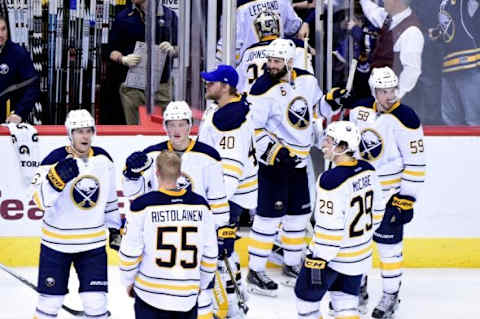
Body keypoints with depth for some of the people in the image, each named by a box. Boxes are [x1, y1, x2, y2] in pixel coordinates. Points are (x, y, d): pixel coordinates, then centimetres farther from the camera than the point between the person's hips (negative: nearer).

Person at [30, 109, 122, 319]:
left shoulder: (104, 160, 1)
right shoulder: (56, 160, -14)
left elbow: (110, 197, 15)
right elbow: (40, 200, -21)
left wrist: (115, 229, 16)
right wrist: (57, 179, -36)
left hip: (93, 243, 3)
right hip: (57, 242, -3)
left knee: (96, 302, 1)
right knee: (50, 301, 5)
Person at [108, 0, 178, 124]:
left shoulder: (169, 15, 8)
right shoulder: (123, 17, 7)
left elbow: (180, 49, 13)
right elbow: (112, 52, 9)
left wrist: (171, 50, -10)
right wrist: (123, 59, -13)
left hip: (161, 85, 1)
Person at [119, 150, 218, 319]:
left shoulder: (143, 205, -10)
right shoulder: (201, 205, 0)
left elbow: (130, 252, -6)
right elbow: (210, 253, 5)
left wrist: (128, 281, 10)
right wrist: (201, 284, 19)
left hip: (151, 294, -2)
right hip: (188, 297, 2)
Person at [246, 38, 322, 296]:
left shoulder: (307, 80, 1)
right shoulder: (263, 89, -17)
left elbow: (316, 106, 21)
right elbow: (253, 129, -17)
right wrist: (276, 151, -23)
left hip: (299, 160, 7)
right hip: (273, 161, -7)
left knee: (300, 212, 14)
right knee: (270, 214, -9)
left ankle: (292, 265, 28)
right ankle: (255, 272, -3)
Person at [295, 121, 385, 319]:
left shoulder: (332, 179, -25)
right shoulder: (368, 171, -1)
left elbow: (330, 226, -26)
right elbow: (377, 209, 11)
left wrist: (318, 261, -20)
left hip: (333, 254, -7)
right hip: (361, 254, 7)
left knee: (306, 295, 12)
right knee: (346, 302, 17)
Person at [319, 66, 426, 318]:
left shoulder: (405, 118, -18)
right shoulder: (361, 109, -2)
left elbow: (415, 162, -16)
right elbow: (330, 117, 14)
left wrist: (408, 199, -17)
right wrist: (332, 101, -9)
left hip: (390, 193, -6)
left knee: (388, 243, -1)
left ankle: (391, 295, 14)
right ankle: (357, 288, 32)